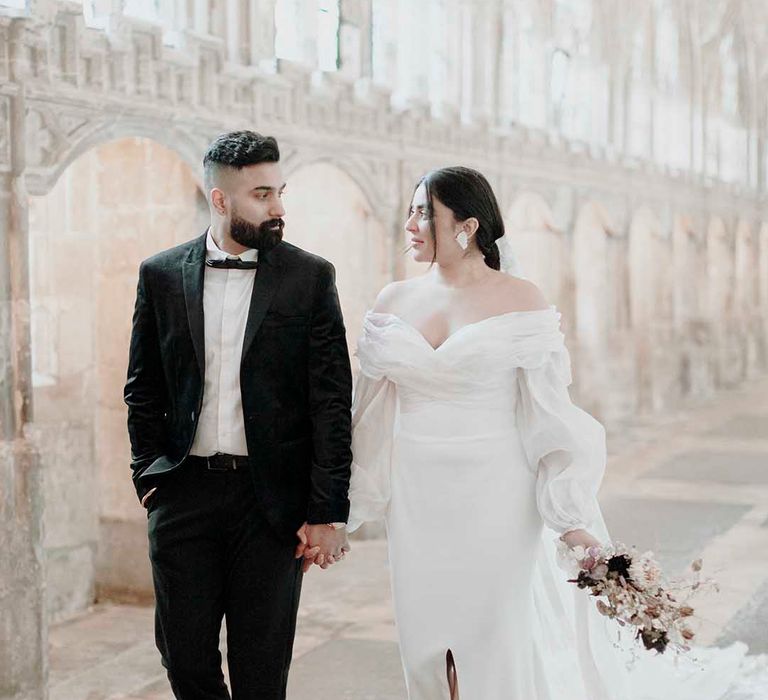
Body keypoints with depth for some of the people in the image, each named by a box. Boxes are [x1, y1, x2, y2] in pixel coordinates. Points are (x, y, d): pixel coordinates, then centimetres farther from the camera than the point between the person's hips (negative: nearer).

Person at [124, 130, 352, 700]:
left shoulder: (310, 276, 0)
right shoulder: (161, 275, 5)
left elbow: (332, 402, -3)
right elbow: (142, 389, 12)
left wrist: (327, 513, -7)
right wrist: (151, 473, 2)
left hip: (273, 498, -1)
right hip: (184, 494, 2)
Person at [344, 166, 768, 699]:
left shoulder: (521, 302, -8)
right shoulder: (396, 301, 4)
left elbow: (551, 413, -9)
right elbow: (372, 412, 10)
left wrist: (572, 517, -15)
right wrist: (340, 510, 12)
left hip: (493, 498, -4)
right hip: (417, 502, 4)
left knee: (495, 650, 5)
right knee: (427, 647, 11)